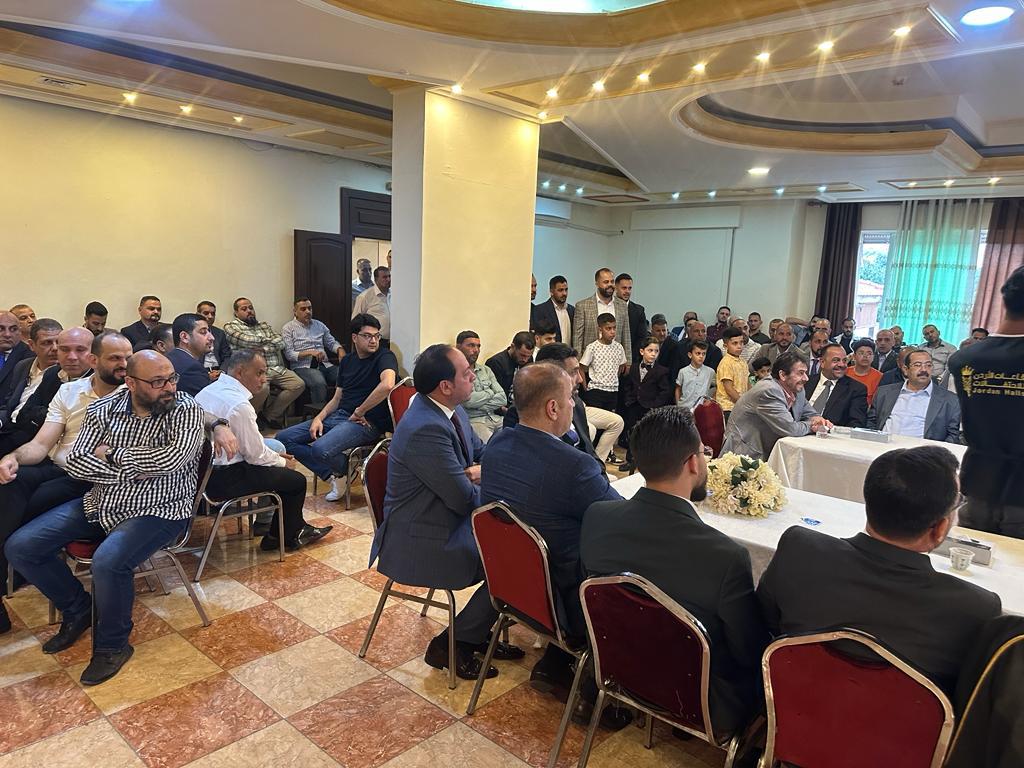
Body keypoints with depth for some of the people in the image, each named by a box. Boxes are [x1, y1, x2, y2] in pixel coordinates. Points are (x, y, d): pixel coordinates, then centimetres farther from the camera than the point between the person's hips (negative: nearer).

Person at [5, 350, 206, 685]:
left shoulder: (185, 409, -11)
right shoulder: (103, 409, 2)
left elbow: (170, 459, -26)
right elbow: (75, 462, -4)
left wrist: (111, 453, -11)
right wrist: (130, 471, -17)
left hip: (158, 510, -6)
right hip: (101, 504, 6)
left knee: (108, 561, -32)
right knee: (19, 547, 0)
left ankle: (112, 644, -3)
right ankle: (78, 609, 22)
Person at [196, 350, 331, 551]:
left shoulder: (208, 390, 7)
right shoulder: (239, 405, -23)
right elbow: (255, 454, -17)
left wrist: (275, 456, 14)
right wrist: (283, 462, 3)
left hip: (203, 470, 10)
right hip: (223, 480, -10)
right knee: (296, 480, 2)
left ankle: (295, 528, 27)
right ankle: (287, 537, 25)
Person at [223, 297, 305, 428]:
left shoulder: (264, 325, 26)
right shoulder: (230, 326, 9)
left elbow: (281, 343, 11)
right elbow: (247, 341, -9)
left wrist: (263, 348, -5)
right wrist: (268, 339, 6)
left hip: (277, 368, 6)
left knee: (298, 384, -15)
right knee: (262, 388, -36)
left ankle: (271, 415, 2)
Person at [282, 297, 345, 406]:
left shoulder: (319, 325, 21)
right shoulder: (288, 328, 6)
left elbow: (332, 342, 25)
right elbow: (289, 354, -3)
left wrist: (340, 350, 1)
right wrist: (310, 352, -16)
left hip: (325, 365, 5)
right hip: (302, 367, -4)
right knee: (319, 383, -38)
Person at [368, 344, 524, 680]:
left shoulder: (450, 410, 1)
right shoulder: (425, 429, -29)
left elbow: (480, 451, 14)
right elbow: (465, 498, -25)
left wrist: (482, 470, -9)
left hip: (448, 516, 10)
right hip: (422, 541, -9)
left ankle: (479, 631, 20)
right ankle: (452, 644, 5)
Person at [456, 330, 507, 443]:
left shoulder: (486, 370, 18)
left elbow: (503, 399, 9)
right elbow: (467, 400, -15)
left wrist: (480, 406, -7)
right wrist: (490, 393, 2)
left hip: (496, 417, 6)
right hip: (473, 420, -6)